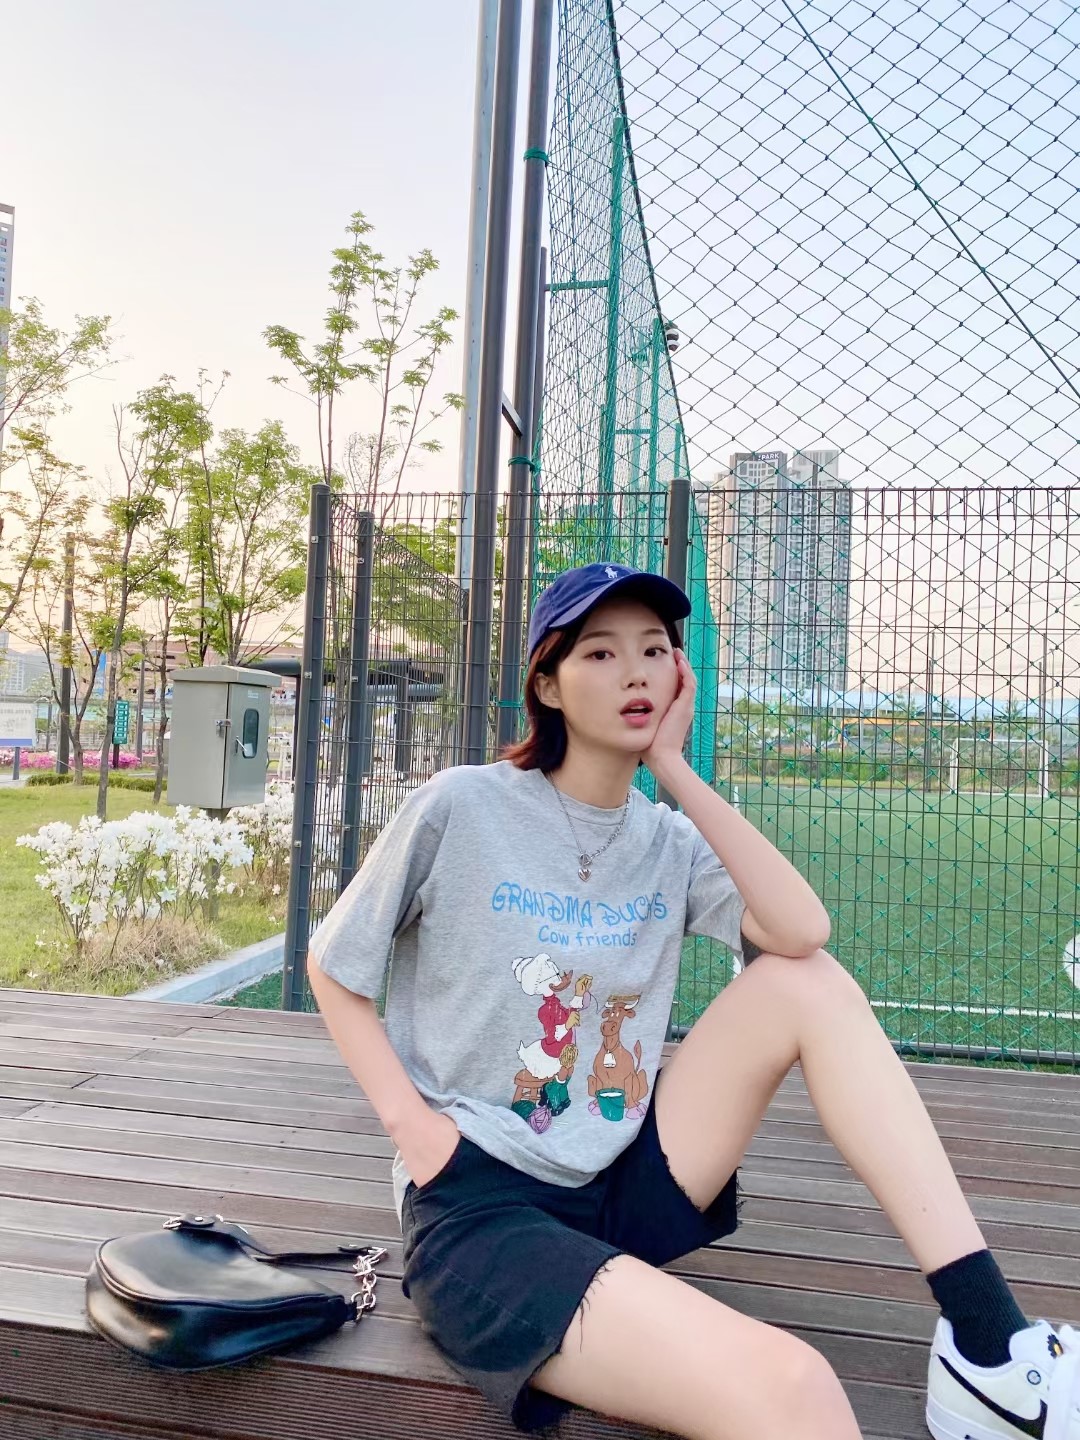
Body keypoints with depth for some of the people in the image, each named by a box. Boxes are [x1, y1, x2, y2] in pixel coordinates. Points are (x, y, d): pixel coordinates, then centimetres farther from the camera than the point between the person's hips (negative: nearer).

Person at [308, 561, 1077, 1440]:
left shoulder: (670, 842, 3)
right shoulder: (461, 808, -9)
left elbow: (803, 931, -16)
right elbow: (334, 968, 2)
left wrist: (676, 769, -12)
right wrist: (408, 1119, -10)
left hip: (627, 1186, 6)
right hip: (481, 1208, -6)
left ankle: (989, 1344, -12)